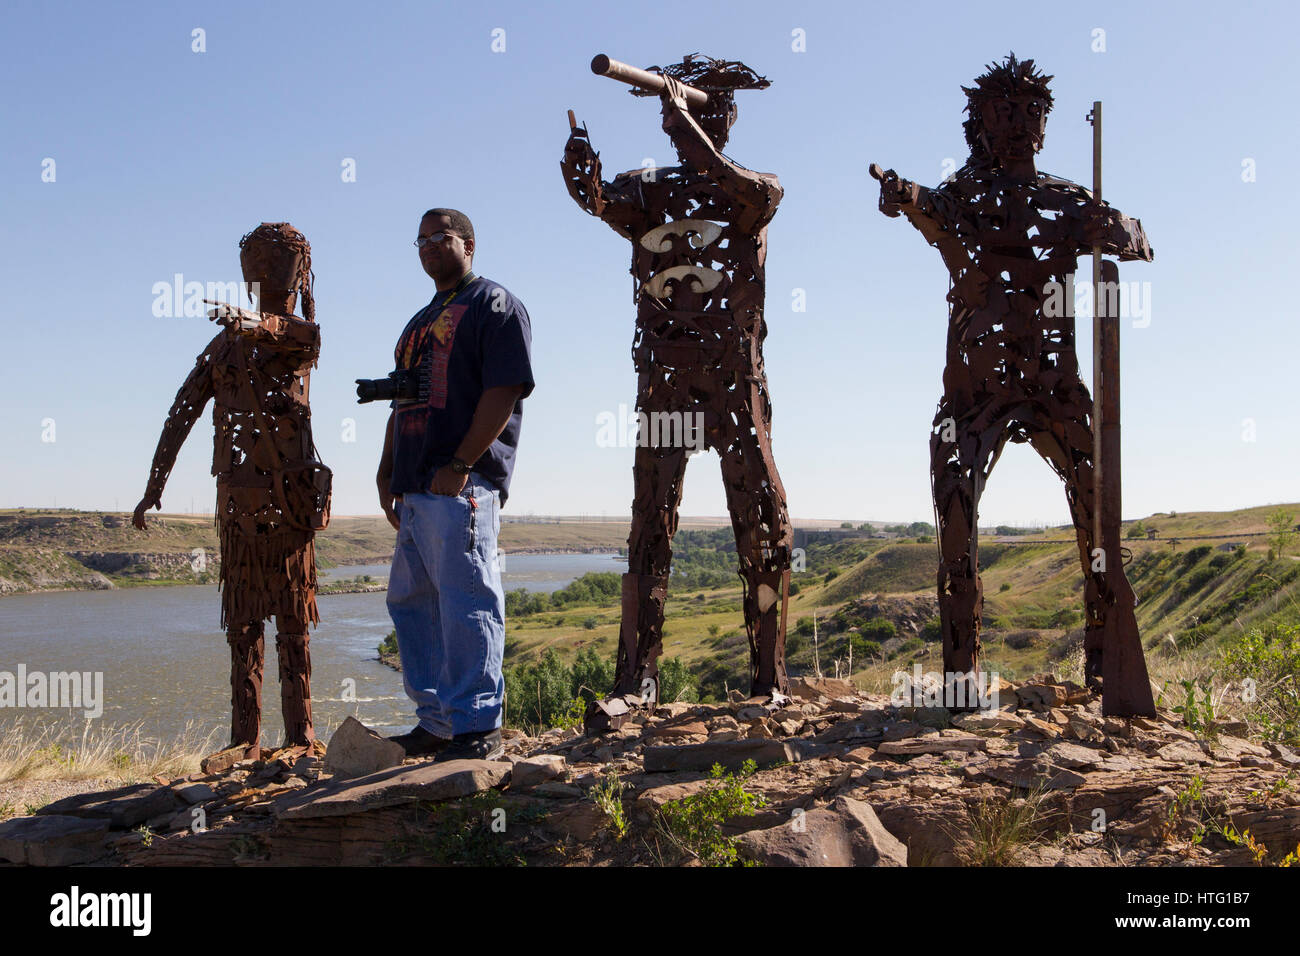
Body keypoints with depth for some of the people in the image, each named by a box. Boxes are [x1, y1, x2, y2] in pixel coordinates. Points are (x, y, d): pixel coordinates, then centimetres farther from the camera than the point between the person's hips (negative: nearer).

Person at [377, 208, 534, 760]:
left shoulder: (494, 305, -1)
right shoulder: (420, 323, 27)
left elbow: (505, 391, -12)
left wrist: (460, 465, -19)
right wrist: (387, 472, 18)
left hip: (462, 486, -10)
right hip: (415, 489, 10)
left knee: (466, 603, -11)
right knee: (410, 603, 12)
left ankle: (478, 729, -5)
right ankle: (436, 722, 20)